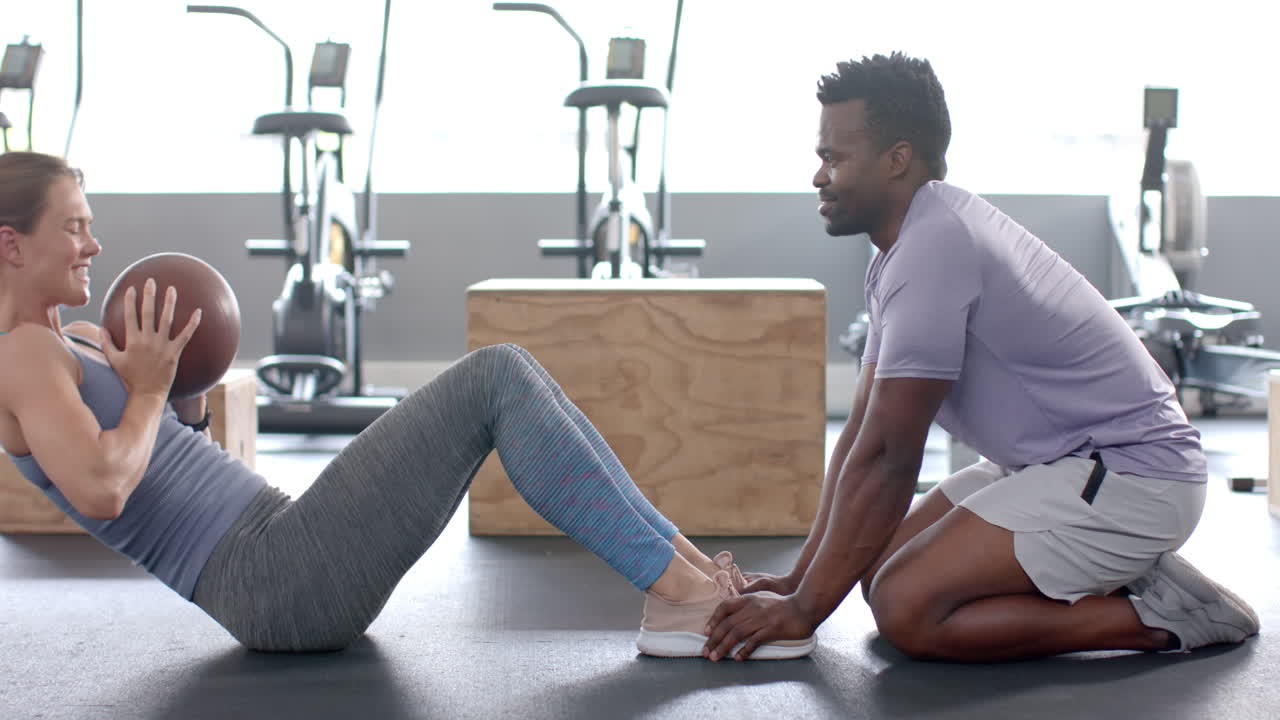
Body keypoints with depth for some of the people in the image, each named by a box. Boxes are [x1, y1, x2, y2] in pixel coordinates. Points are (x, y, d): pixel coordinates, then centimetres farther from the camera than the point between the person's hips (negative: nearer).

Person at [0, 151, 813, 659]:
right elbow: (100, 490, -26)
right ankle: (687, 593, -16)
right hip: (275, 585, -10)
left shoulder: (71, 342, 21)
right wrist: (149, 391, -9)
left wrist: (179, 380, 12)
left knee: (506, 372, 4)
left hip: (288, 576, 10)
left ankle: (688, 567, -4)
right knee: (497, 377, -16)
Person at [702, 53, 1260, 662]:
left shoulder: (935, 246, -22)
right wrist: (800, 577, 7)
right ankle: (1121, 568, 10)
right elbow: (863, 430, 11)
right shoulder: (903, 248, 10)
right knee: (880, 570, 8)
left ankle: (1157, 614, -8)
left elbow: (887, 457, -23)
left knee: (907, 611, -20)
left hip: (1129, 477, -10)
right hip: (1056, 462, 10)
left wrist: (806, 607, -16)